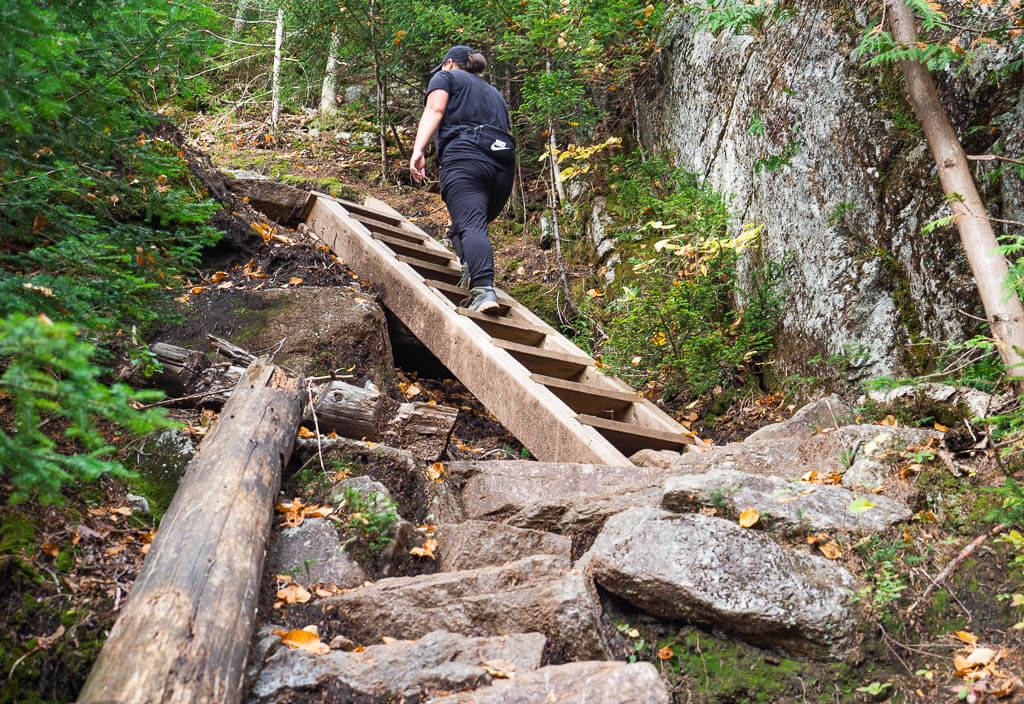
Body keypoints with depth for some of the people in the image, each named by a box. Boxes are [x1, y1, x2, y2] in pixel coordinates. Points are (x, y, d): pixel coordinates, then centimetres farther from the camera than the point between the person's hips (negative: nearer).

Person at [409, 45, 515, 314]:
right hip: (503, 166, 6)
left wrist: (418, 150, -11)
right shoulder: (495, 93, 36)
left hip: (464, 156, -5)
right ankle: (475, 273, -15)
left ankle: (483, 289, -40)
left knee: (470, 225, -20)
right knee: (460, 228, 13)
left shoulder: (446, 76, 20)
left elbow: (434, 110, 1)